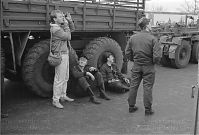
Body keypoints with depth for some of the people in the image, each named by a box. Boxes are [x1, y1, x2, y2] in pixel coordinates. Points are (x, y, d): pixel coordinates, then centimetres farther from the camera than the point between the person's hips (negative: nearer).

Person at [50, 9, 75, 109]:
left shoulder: (61, 26, 12)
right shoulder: (55, 29, -17)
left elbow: (72, 29, 23)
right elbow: (68, 37, -19)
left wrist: (70, 21, 8)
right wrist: (66, 25, -10)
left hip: (65, 53, 10)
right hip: (60, 55, -10)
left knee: (65, 77, 17)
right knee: (59, 79, -5)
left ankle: (63, 96, 30)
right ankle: (55, 100, 4)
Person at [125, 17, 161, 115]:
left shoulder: (132, 38, -2)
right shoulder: (152, 39, -15)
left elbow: (127, 53, 2)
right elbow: (157, 56, -17)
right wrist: (155, 62, 3)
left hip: (136, 66, 4)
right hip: (148, 67, -3)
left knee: (134, 86, 13)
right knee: (147, 87, 7)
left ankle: (131, 107, 25)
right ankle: (148, 109, 16)